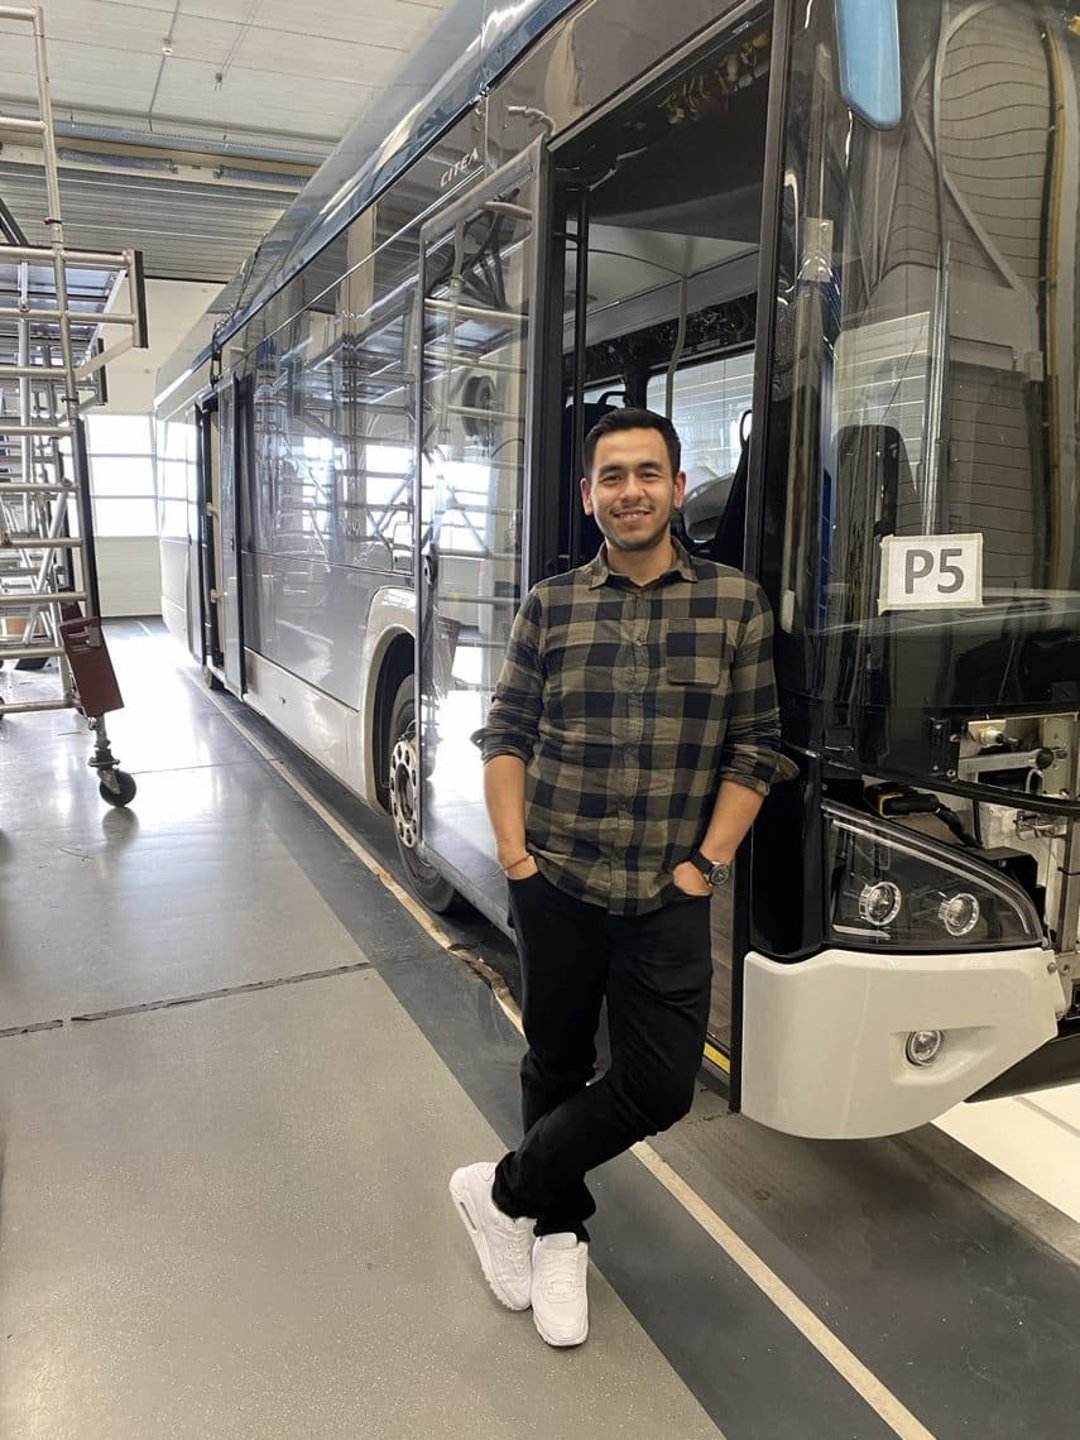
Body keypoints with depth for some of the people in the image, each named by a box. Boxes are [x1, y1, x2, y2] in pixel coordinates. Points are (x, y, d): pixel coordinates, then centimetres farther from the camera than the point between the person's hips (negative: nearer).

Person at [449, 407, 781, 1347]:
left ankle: (505, 1192, 24)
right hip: (555, 883, 1)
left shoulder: (735, 602, -2)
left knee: (661, 1086, 0)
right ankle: (557, 1232, 38)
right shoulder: (549, 607, 1)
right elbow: (506, 735, 4)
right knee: (558, 1065, 15)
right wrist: (513, 848, -5)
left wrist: (707, 862, -6)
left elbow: (754, 750, 0)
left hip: (667, 895, 0)